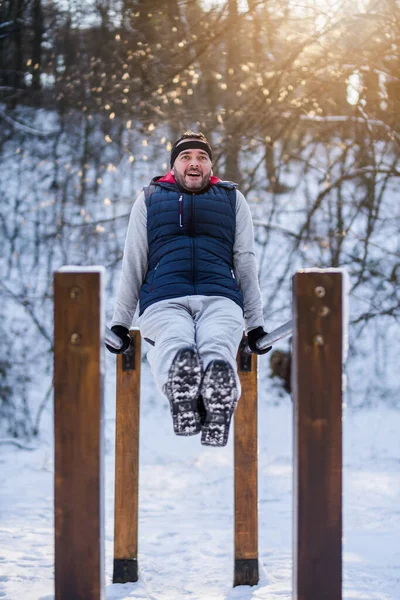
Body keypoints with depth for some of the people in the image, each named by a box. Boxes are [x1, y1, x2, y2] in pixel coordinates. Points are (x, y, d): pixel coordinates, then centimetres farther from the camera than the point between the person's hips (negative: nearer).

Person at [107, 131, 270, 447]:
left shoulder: (232, 199, 28)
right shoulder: (150, 199, 26)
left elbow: (245, 262, 24)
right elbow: (133, 264, 24)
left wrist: (256, 323, 16)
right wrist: (120, 323, 15)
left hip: (220, 299, 0)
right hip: (163, 300, 0)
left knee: (217, 347, -38)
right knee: (175, 342, -40)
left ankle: (217, 414, -69)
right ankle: (184, 410, -70)